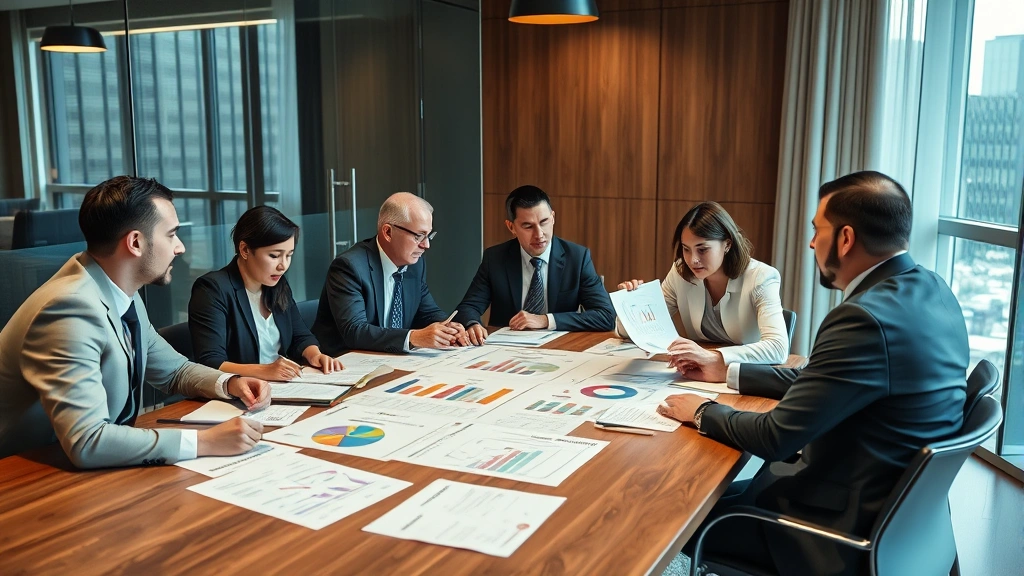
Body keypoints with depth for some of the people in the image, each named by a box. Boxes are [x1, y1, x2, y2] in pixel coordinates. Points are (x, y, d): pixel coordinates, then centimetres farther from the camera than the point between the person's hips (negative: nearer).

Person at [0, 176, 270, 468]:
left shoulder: (123, 295, 1)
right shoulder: (71, 308, -25)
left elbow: (173, 370, 15)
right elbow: (86, 443, -31)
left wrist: (230, 384, -4)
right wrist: (205, 442, -28)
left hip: (99, 466, 7)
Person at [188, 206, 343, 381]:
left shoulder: (278, 285, 9)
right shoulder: (213, 290, -14)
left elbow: (300, 336, 14)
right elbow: (209, 363, -21)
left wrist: (314, 355, -7)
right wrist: (264, 371, -32)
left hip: (282, 388, 6)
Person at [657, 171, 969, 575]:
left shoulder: (866, 318, -29)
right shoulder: (928, 290, 1)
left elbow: (776, 436, -24)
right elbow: (819, 381, 10)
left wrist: (703, 412, -6)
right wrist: (727, 373, 14)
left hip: (849, 526, -8)